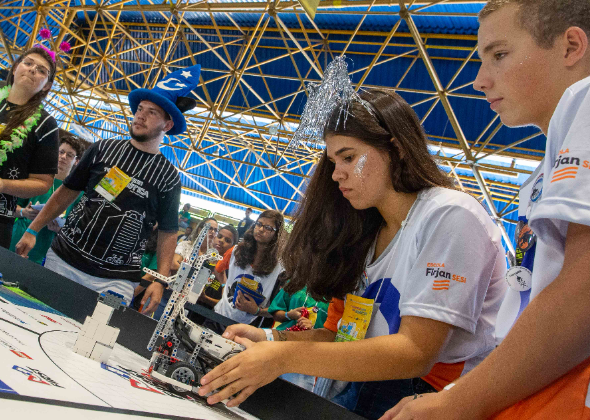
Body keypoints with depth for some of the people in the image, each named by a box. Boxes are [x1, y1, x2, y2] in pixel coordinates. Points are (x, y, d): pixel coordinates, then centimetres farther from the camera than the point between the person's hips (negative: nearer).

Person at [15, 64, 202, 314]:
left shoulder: (168, 177, -1)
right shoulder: (103, 149, 5)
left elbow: (168, 233, 2)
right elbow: (66, 192, 11)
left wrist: (161, 280, -7)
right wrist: (32, 230, 8)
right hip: (63, 258, 3)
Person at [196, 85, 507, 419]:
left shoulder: (450, 216, -13)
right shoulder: (367, 234, 11)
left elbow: (416, 352, -21)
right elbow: (344, 334, 9)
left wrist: (286, 358, -27)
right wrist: (270, 339, -6)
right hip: (363, 389, 7)